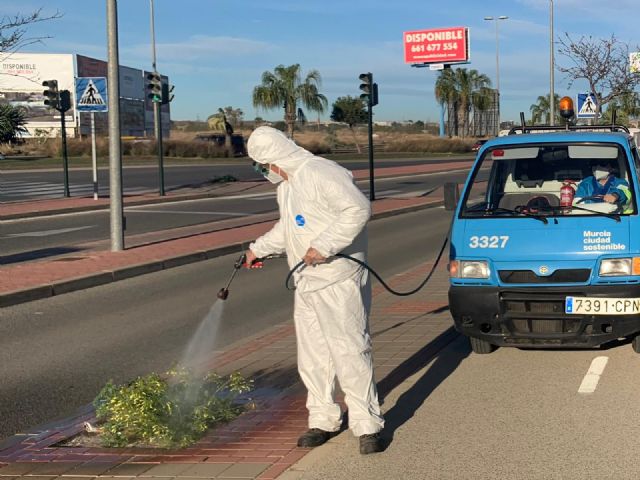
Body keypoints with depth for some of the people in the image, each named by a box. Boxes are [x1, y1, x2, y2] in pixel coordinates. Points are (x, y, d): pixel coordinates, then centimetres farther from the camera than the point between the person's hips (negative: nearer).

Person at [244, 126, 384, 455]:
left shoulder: (321, 174, -16)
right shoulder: (286, 183, 16)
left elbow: (358, 209, -27)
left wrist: (324, 246, -26)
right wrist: (259, 248, 31)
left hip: (338, 282, -10)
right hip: (306, 285, 10)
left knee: (350, 351, -8)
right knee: (312, 356, 12)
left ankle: (367, 425, -1)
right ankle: (323, 420, 23)